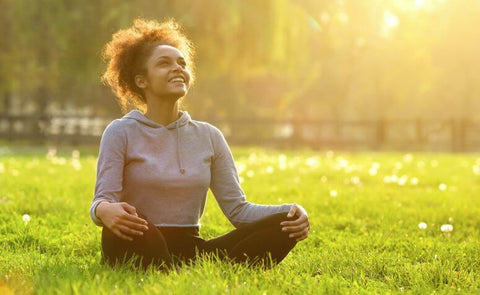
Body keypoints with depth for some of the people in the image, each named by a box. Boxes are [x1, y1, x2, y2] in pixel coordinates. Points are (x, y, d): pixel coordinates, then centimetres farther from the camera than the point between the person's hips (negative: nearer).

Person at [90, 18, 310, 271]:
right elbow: (102, 201, -8)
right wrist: (105, 210, -35)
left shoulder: (209, 136, 13)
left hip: (191, 252, 5)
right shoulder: (121, 132, 2)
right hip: (140, 249, -4)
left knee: (284, 224, -17)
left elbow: (237, 208, 8)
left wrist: (291, 212, -10)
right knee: (127, 222, -40)